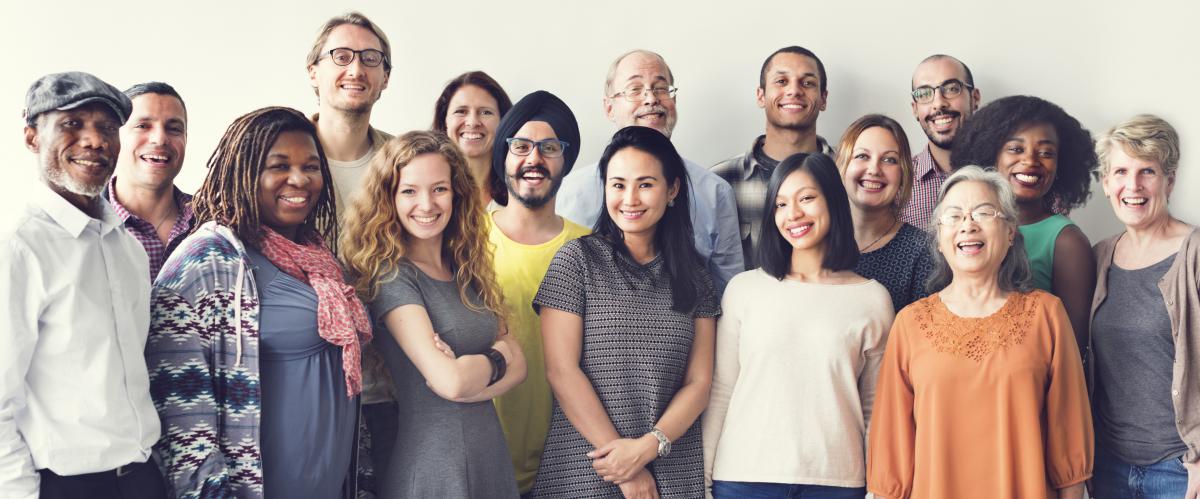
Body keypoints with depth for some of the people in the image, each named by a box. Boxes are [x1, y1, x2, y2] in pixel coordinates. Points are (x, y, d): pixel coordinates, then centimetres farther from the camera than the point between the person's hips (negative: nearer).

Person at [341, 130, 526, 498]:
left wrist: (468, 372, -16)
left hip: (491, 456, 6)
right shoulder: (391, 276, -13)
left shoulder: (469, 274, 7)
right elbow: (450, 382, -21)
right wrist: (496, 357, -3)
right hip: (430, 466, -6)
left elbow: (517, 366, 1)